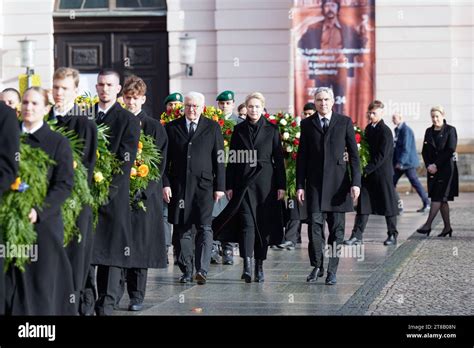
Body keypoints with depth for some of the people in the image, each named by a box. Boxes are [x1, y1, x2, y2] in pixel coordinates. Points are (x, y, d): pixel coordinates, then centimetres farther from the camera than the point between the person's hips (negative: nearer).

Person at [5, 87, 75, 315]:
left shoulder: (58, 142, 1)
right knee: (11, 285, 1)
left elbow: (65, 184, -6)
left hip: (44, 223, -3)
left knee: (42, 285, 0)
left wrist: (39, 211, -17)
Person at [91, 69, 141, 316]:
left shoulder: (128, 120, 0)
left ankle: (106, 304, -1)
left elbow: (126, 160, -6)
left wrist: (107, 190, -13)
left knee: (111, 248, -2)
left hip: (113, 193, -3)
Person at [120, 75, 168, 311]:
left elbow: (159, 163, -1)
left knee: (139, 243, -1)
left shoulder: (154, 127, 3)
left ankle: (137, 296, 4)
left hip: (144, 193, -2)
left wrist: (142, 189, -10)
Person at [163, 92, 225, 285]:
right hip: (179, 186, 1)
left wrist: (220, 186, 0)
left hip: (204, 184, -1)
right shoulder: (172, 128, 9)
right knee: (182, 230, 4)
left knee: (204, 228, -10)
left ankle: (202, 270, -14)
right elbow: (165, 158, 8)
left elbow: (219, 159, 5)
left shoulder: (212, 128, 6)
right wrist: (165, 183, -1)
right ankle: (186, 271, 10)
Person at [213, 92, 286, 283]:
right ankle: (247, 265, -19)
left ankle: (259, 267, 14)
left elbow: (278, 159, 4)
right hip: (244, 182, 0)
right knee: (247, 223, -11)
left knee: (264, 224, 4)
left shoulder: (272, 129, 5)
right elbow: (231, 160, 8)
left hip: (265, 182, 0)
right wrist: (229, 185, 2)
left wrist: (281, 185, -1)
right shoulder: (239, 130, 7)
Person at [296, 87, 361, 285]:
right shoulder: (307, 124, 8)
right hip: (314, 182, 0)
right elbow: (302, 156, 8)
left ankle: (332, 271, 9)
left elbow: (353, 154, 3)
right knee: (314, 224, -6)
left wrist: (356, 182, -5)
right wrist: (300, 185, 1)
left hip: (338, 182, 0)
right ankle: (316, 266, 8)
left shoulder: (344, 122, 5)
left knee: (337, 227, 2)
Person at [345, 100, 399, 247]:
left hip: (383, 173, -7)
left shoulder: (385, 131, -12)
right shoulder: (368, 128, 11)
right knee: (363, 204, 3)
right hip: (368, 173, 7)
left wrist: (367, 169, -19)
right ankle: (357, 236, 3)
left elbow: (382, 155, -17)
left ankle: (392, 235, 15)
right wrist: (364, 170, 7)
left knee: (388, 204, 4)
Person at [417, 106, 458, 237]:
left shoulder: (450, 130, -3)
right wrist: (428, 166, -5)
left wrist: (436, 165, -14)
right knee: (442, 199, 8)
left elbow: (450, 150, -11)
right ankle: (447, 227, 13)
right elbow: (425, 151, 11)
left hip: (446, 168, -6)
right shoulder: (429, 131, 13)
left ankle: (428, 225, -16)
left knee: (438, 197, -12)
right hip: (433, 168, 6)